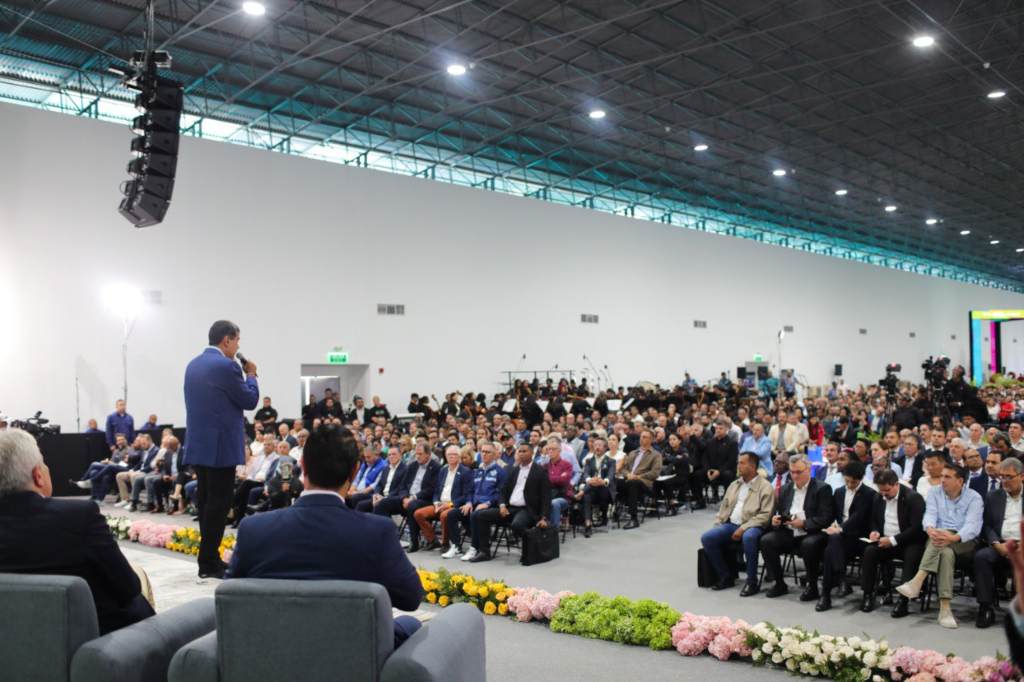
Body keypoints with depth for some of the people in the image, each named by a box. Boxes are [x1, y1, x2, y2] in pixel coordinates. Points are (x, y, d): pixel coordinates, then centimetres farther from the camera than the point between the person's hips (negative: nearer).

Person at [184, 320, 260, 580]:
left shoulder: (193, 364, 12)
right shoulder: (226, 366, -15)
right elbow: (250, 400, -8)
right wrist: (251, 375, 6)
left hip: (199, 444, 9)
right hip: (220, 446, -9)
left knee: (206, 501, 13)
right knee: (218, 503, -4)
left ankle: (209, 558, 21)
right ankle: (209, 563, 0)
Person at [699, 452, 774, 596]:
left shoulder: (764, 487, -3)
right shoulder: (734, 485, 19)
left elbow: (765, 515, -12)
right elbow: (724, 507, 23)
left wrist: (743, 528, -19)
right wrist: (717, 524, 6)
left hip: (751, 527, -7)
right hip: (731, 524, 7)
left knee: (748, 537, -40)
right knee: (706, 538, -16)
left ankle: (751, 581, -23)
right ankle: (726, 577, -2)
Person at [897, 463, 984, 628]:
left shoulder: (974, 498, 3)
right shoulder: (934, 493, 12)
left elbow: (973, 526, -12)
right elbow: (930, 515, -5)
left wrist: (953, 537, -32)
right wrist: (930, 529, -30)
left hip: (963, 543, -2)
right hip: (938, 539, 2)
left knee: (945, 545, -35)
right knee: (946, 553, -34)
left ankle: (918, 581, -46)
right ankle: (945, 608, -39)